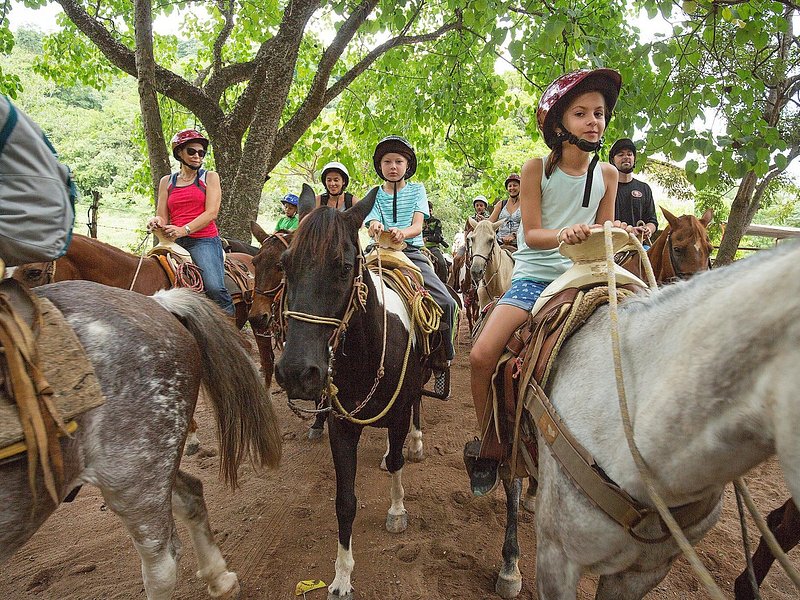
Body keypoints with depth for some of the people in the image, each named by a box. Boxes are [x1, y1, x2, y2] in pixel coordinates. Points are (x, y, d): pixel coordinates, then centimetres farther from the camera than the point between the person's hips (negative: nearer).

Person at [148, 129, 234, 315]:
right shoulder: (167, 181, 18)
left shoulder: (210, 177, 9)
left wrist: (184, 230, -18)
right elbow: (163, 217, 14)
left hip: (204, 240, -4)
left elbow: (211, 212, -5)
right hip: (175, 242, 4)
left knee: (214, 287, -26)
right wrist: (157, 222, -12)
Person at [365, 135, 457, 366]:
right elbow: (373, 223, -2)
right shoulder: (374, 195, 14)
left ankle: (444, 356, 0)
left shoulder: (417, 190, 13)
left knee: (446, 303, -19)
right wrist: (376, 228, -30)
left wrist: (402, 233, -27)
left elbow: (417, 226, -1)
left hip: (411, 253, 0)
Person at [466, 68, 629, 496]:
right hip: (533, 276, -2)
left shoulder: (606, 174, 7)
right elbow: (532, 234, -8)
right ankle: (490, 441, 4)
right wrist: (565, 234, -28)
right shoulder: (538, 169, -2)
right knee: (482, 355, -22)